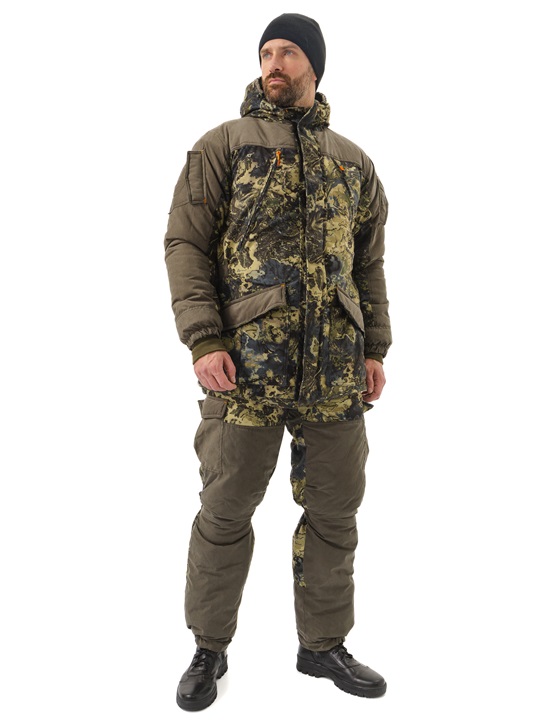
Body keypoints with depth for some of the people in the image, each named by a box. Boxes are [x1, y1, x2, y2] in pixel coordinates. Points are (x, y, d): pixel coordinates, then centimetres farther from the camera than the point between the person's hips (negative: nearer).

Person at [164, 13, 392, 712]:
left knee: (334, 510, 10)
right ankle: (209, 650, 25)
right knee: (225, 511, 4)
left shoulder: (352, 161, 17)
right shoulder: (223, 145, 5)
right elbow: (185, 242, -2)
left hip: (336, 369, 4)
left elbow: (368, 261, 19)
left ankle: (324, 644, 30)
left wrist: (374, 347, 11)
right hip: (247, 364, -3)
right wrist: (204, 341, -12)